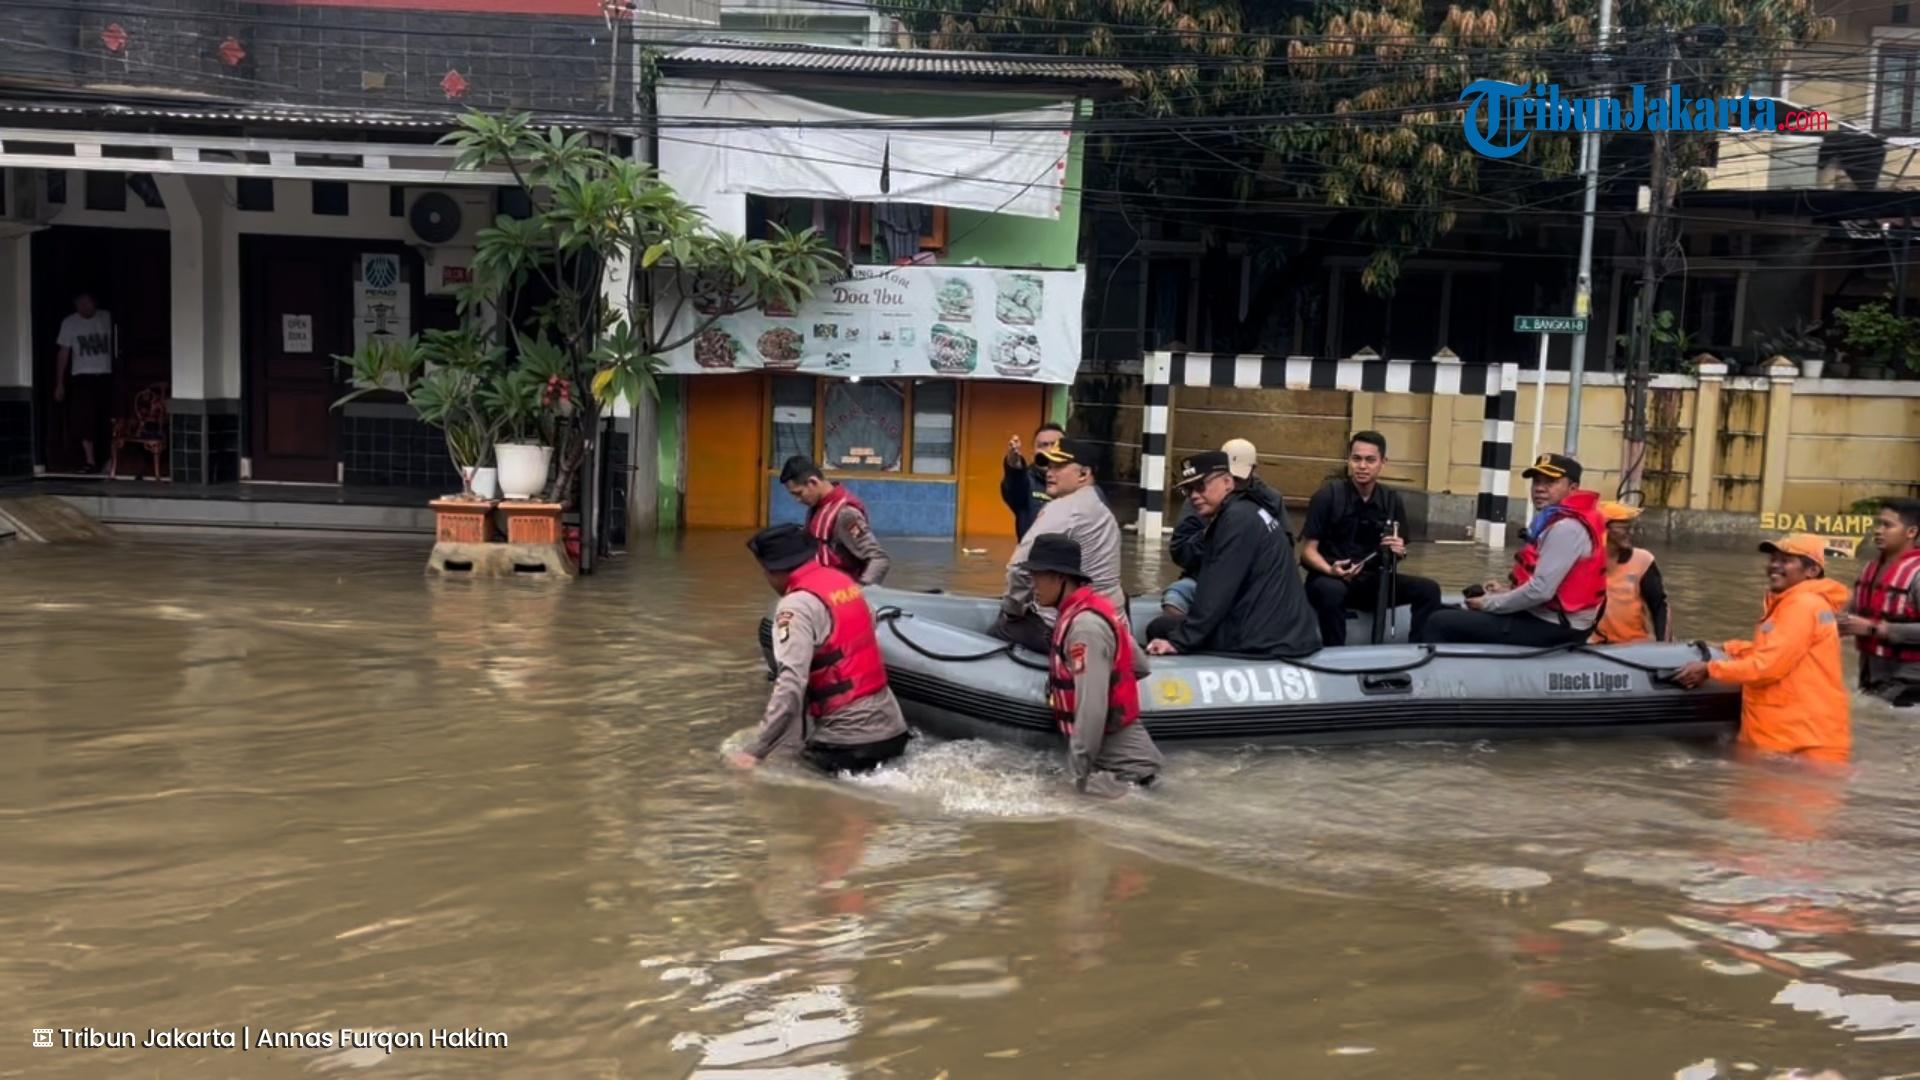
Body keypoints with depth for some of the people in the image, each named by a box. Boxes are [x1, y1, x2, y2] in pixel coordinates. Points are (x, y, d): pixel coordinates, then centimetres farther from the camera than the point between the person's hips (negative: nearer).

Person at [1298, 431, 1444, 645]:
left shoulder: (1391, 500, 3)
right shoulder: (1328, 495, -10)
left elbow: (1398, 551, 13)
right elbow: (1308, 549, -10)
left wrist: (1399, 551, -12)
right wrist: (1331, 570, -29)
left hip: (1373, 579, 4)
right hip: (1329, 577, -4)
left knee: (1428, 590, -16)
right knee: (1332, 592, -39)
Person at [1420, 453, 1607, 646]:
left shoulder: (1566, 527, -18)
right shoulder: (1557, 521, 14)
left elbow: (1540, 591, -24)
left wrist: (1489, 603, -12)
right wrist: (1508, 593, 7)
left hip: (1553, 628, -11)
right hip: (1552, 621, 11)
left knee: (1440, 623, -13)